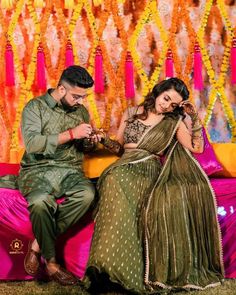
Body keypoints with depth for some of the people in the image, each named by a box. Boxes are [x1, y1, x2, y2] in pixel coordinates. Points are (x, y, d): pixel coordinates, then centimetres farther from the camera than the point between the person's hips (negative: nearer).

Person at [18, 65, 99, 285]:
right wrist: (70, 134, -17)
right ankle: (51, 262, -16)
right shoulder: (35, 107, -1)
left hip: (69, 169, 4)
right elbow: (32, 144, -15)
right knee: (40, 202, -38)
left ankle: (39, 244, -17)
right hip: (38, 169, -4)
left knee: (87, 193, -31)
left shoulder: (81, 111, 14)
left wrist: (89, 143, -2)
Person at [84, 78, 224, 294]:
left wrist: (195, 118, 5)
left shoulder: (174, 122, 15)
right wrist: (105, 140, 2)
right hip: (127, 168, 0)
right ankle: (106, 267, -38)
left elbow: (197, 148, 8)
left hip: (152, 173, 0)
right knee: (115, 183, -37)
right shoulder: (132, 113, 17)